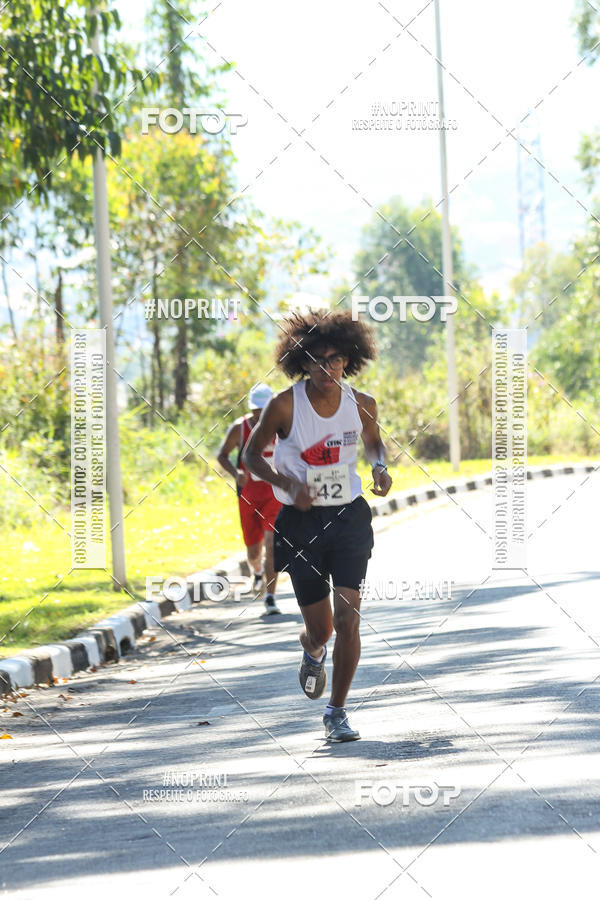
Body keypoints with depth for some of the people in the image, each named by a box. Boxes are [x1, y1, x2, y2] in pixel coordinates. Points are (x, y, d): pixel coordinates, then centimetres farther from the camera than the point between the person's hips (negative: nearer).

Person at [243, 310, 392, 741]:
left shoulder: (362, 404, -5)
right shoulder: (285, 406, -13)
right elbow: (252, 454, 0)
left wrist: (380, 468, -6)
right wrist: (288, 484, -16)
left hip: (349, 516, 1)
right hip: (301, 523, -1)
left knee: (347, 617, -13)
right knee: (320, 628, 4)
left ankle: (337, 712, 2)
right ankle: (313, 651, 45)